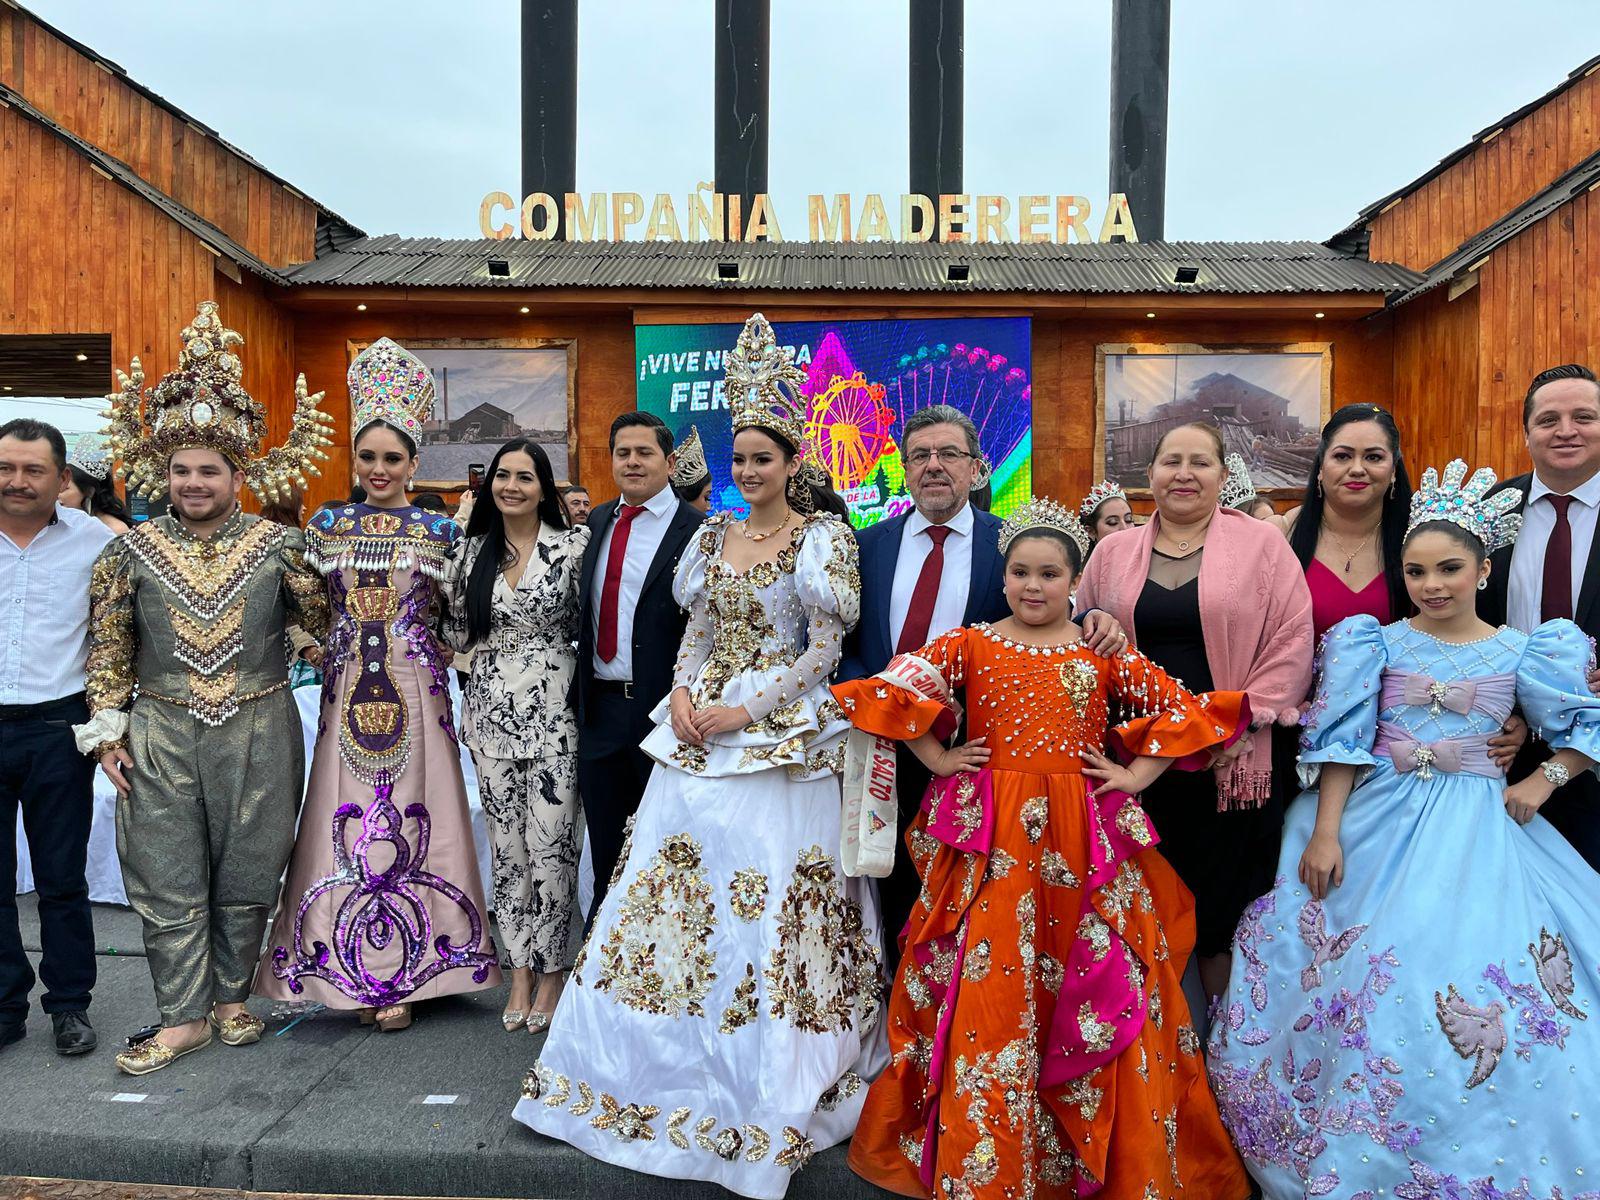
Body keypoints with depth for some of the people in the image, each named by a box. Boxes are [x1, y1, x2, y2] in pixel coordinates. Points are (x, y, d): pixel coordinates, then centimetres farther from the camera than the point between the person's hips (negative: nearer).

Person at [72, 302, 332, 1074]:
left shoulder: (278, 545, -3)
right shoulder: (133, 550, 1)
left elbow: (324, 621, 7)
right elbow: (109, 646, 6)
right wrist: (108, 729, 3)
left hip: (258, 734, -1)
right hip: (161, 736, 1)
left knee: (246, 877, 10)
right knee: (169, 882, 7)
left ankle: (231, 997, 30)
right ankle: (183, 1018, 21)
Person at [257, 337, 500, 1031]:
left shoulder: (439, 531, 3)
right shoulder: (327, 526, 8)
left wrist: (443, 649, -5)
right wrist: (314, 646, 0)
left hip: (416, 693, -2)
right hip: (347, 693, 2)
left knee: (410, 821, 1)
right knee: (347, 821, 2)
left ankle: (403, 975, 13)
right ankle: (359, 972, 16)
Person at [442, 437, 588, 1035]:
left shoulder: (573, 544, -3)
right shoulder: (470, 551, 9)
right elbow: (457, 634, 13)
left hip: (553, 710, -3)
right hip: (492, 711, 4)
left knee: (551, 845, -2)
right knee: (507, 845, 10)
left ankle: (552, 971, 17)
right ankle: (520, 969, 25)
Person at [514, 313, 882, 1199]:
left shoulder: (825, 538, -5)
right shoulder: (713, 534, 11)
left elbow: (824, 651, -9)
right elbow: (696, 632, 14)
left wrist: (745, 711, -15)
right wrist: (685, 694, -5)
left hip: (784, 739, -5)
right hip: (701, 734, 5)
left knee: (766, 901, -1)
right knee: (682, 885, 8)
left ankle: (764, 1090, 18)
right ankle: (676, 1069, 26)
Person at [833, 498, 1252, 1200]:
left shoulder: (1104, 653, 6)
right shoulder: (971, 644, 4)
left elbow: (1184, 709, 7)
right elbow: (885, 689, -3)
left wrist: (1136, 774, 0)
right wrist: (938, 760, -3)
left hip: (1083, 843, 1)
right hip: (990, 842, -1)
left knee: (1100, 1000, 4)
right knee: (989, 994, 0)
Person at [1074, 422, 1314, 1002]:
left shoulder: (1262, 545, 2)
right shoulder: (1113, 552, 10)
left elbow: (1291, 642, -3)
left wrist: (1245, 720, -11)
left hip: (1230, 765, -2)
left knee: (1222, 916, 7)